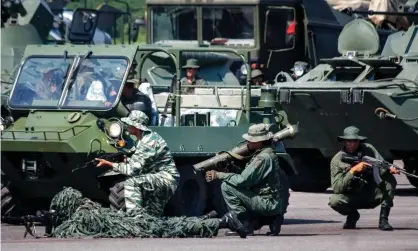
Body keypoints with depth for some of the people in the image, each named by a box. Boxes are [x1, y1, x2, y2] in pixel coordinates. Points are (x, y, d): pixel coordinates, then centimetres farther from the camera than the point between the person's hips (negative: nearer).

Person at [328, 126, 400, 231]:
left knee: (389, 179, -24)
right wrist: (353, 170, -31)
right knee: (334, 200, -31)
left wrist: (390, 169, -38)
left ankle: (383, 219, -17)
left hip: (372, 195, 1)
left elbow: (381, 167, -13)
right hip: (353, 198, -1)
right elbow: (336, 188, -20)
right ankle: (353, 215, 4)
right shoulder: (337, 160, -10)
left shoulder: (368, 149, -3)